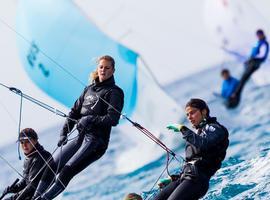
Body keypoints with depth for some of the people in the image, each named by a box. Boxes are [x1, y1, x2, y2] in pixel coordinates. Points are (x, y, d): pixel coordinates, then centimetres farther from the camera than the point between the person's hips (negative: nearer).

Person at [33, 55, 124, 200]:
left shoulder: (115, 92, -1)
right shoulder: (89, 89, 19)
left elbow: (113, 119, -12)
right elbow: (75, 111, 18)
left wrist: (91, 119, -25)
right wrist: (64, 133, 5)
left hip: (97, 140, -7)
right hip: (81, 137, 7)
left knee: (67, 170, -19)